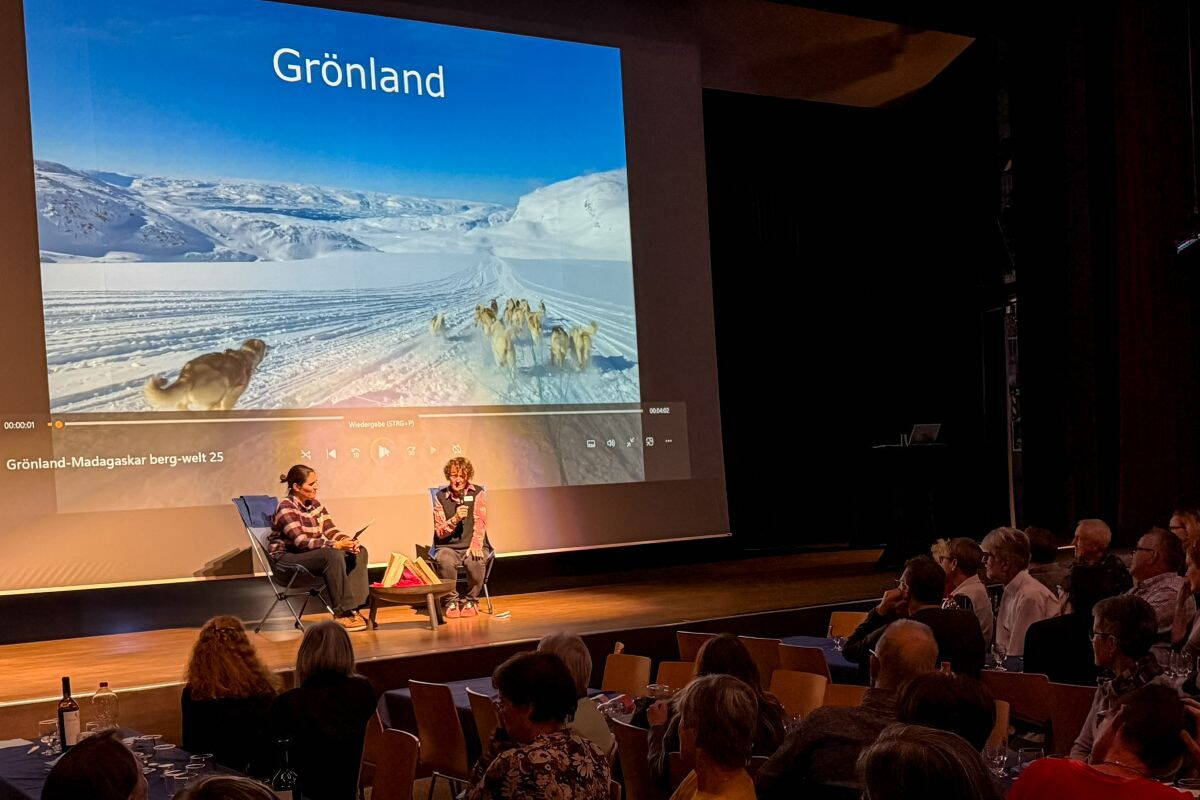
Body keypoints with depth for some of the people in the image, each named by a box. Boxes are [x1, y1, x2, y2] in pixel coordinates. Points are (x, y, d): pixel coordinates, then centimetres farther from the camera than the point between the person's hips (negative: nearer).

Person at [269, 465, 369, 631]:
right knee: (333, 555, -34)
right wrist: (335, 545, -32)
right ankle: (341, 613, -30)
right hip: (287, 558, -8)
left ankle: (352, 608, -21)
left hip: (313, 553, 8)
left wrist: (349, 541, -16)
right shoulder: (286, 508, -16)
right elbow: (301, 541, -25)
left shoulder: (315, 504, 10)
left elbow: (331, 531, 6)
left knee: (360, 552, -10)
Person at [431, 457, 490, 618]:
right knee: (445, 561, -34)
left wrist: (476, 546, -24)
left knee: (475, 561, -35)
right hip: (448, 547, 0)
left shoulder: (478, 493, 1)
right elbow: (439, 532, -1)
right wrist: (455, 519, -19)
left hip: (472, 546, 0)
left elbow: (480, 523, -8)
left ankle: (471, 600, -7)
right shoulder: (440, 497, 3)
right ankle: (451, 600, -10)